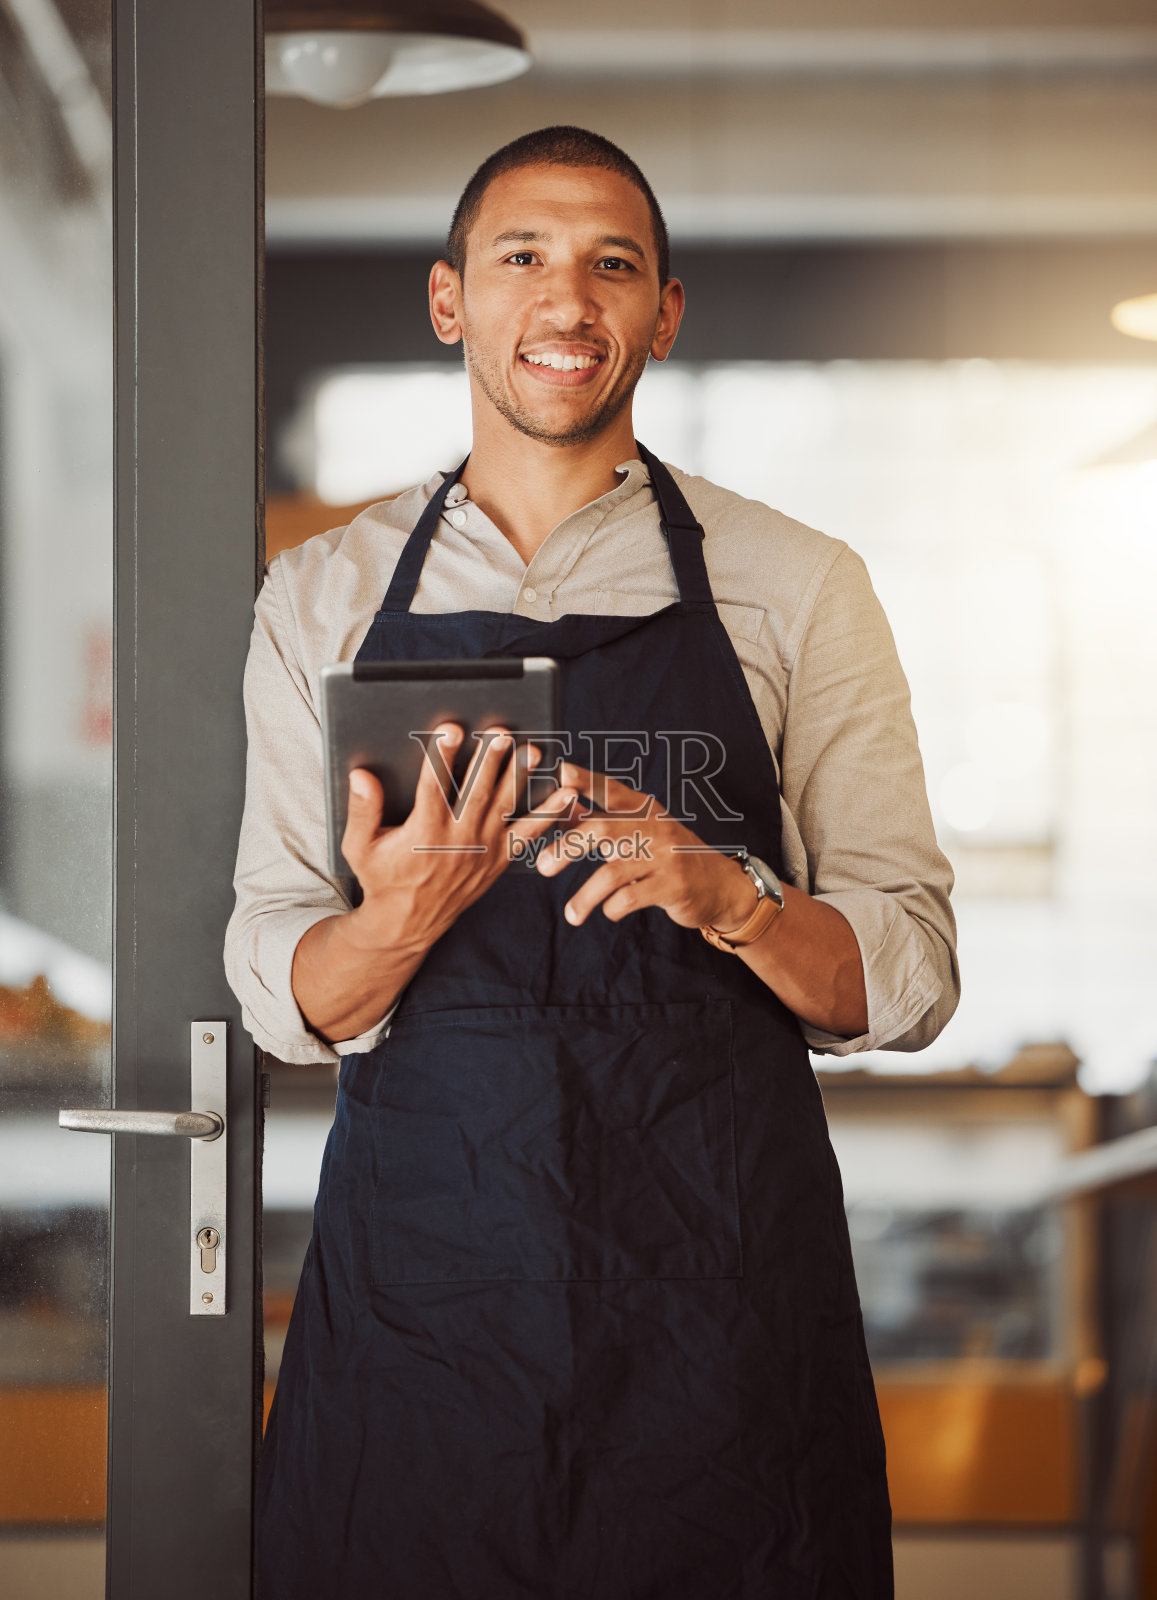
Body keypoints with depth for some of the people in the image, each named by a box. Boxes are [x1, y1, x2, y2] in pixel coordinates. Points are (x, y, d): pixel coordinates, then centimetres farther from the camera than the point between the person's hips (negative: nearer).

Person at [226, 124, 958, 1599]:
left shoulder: (795, 589, 4)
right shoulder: (322, 597, 8)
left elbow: (909, 980, 2)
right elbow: (282, 1000, 4)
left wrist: (729, 898, -18)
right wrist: (401, 916, -17)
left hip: (721, 1296, -1)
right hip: (415, 1288, 1)